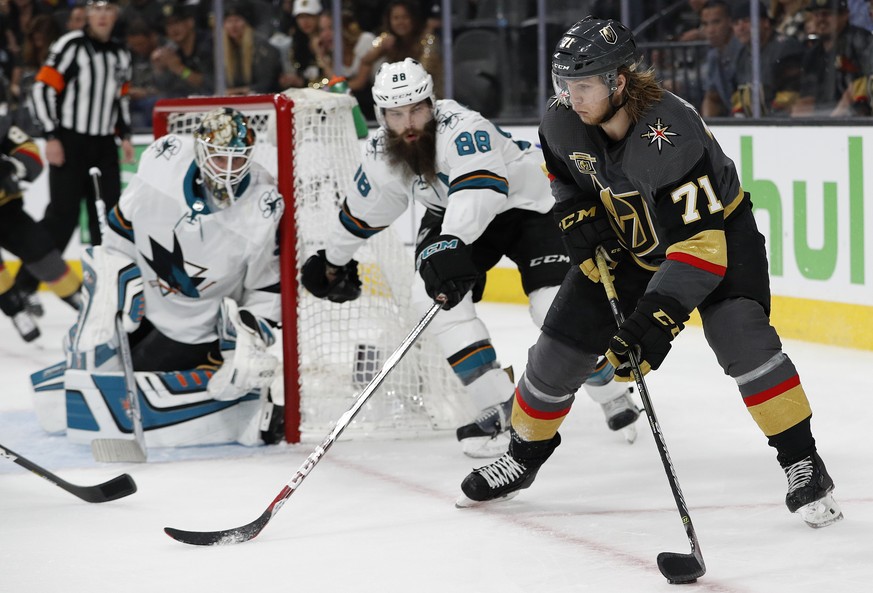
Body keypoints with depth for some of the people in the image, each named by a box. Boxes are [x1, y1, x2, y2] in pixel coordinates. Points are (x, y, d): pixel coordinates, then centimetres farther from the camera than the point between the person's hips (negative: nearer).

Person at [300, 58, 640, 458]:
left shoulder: (462, 128, -35)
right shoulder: (381, 158, -12)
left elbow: (481, 188, -53)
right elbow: (361, 214, 8)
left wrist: (453, 244, -67)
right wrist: (333, 260, 21)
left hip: (527, 201, -6)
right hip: (452, 218, 6)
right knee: (432, 294, -20)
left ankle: (612, 395, 7)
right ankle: (499, 406, -13)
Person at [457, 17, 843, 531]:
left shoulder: (673, 135, -38)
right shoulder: (564, 123, -18)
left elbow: (700, 244, -41)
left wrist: (655, 321, -47)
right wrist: (577, 215, -8)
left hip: (718, 226, -6)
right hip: (626, 240, 6)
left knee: (741, 337, -29)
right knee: (560, 348, 4)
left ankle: (804, 465, -19)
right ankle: (524, 456, 29)